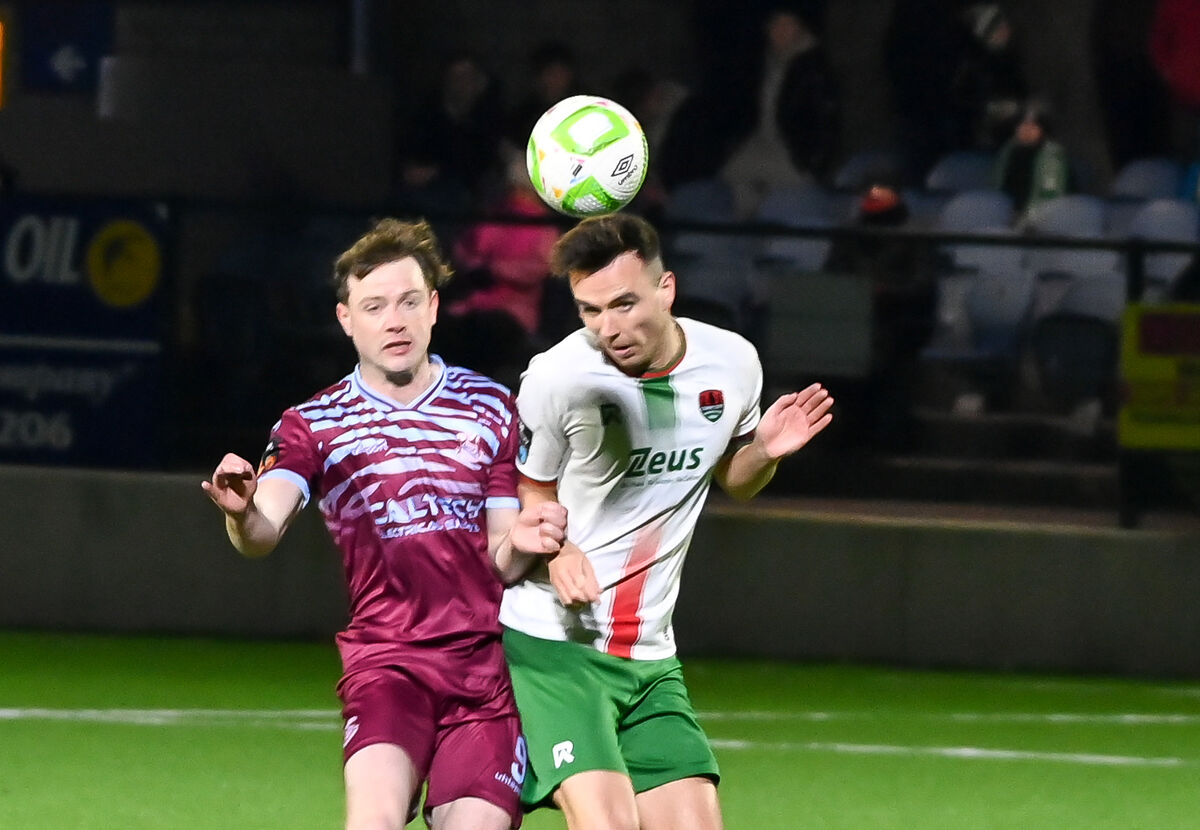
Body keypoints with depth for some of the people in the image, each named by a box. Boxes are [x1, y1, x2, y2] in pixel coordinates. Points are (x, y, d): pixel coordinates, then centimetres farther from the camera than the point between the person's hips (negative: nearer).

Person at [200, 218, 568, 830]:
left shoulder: (490, 407, 11)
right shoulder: (314, 424, 5)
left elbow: (501, 563, 13)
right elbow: (262, 534, -12)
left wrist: (519, 544, -12)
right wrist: (242, 514, -37)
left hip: (488, 667, 2)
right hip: (386, 659, -2)